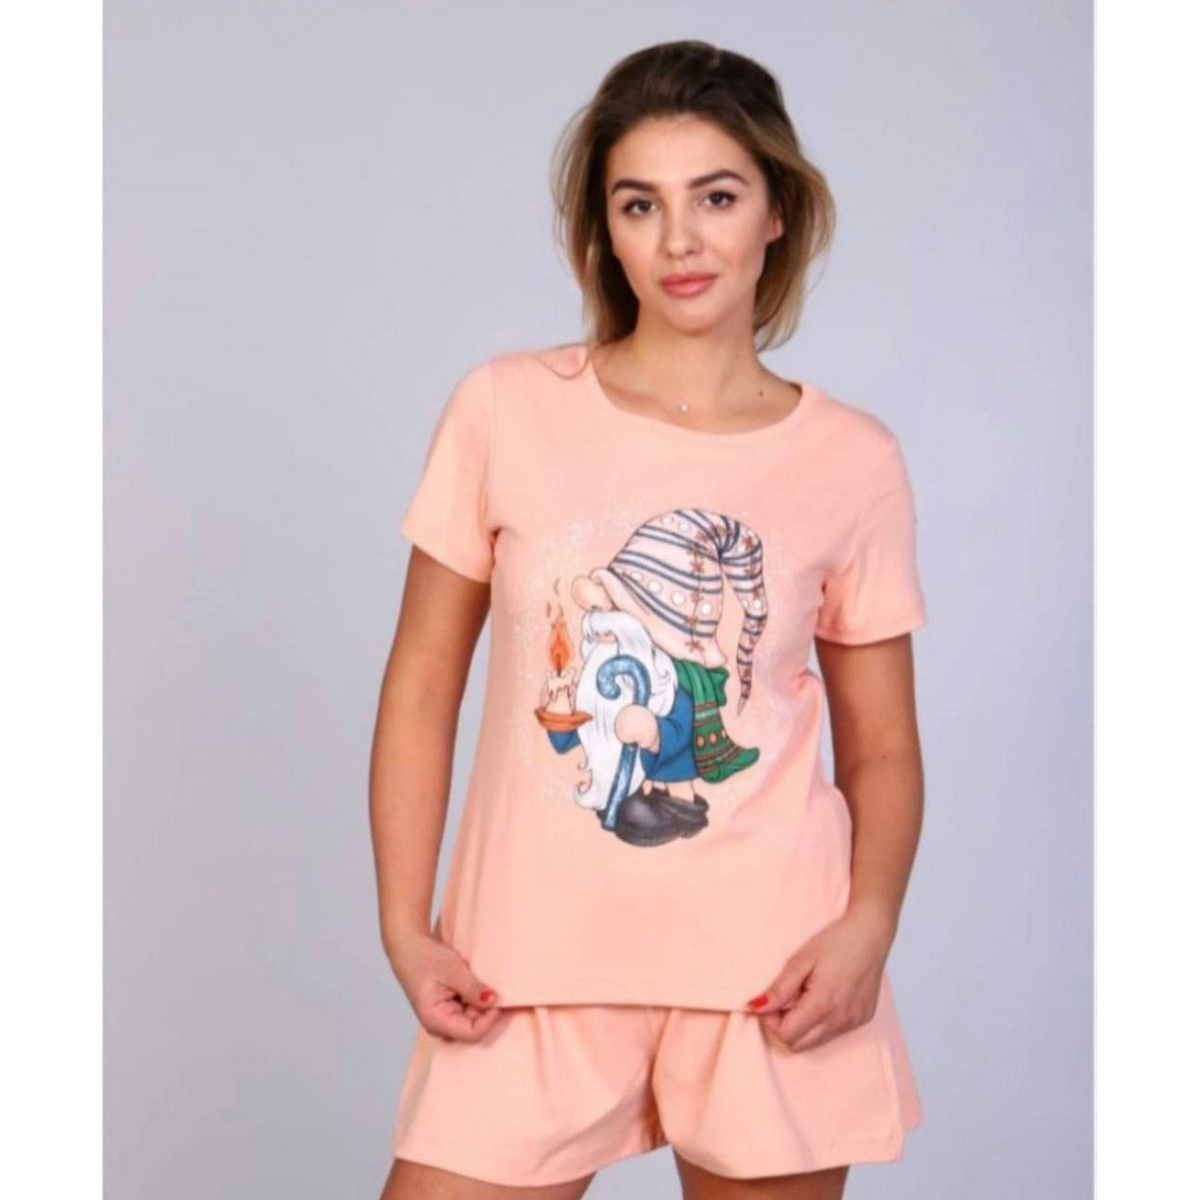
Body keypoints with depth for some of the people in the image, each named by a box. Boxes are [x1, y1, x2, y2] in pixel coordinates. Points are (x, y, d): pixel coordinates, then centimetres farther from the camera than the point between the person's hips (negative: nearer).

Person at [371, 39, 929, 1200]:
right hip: (533, 968, 0)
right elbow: (423, 684, 4)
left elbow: (882, 742, 6)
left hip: (768, 973, 1)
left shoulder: (854, 462, 1)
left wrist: (867, 923, -11)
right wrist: (405, 927, -3)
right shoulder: (506, 409, -1)